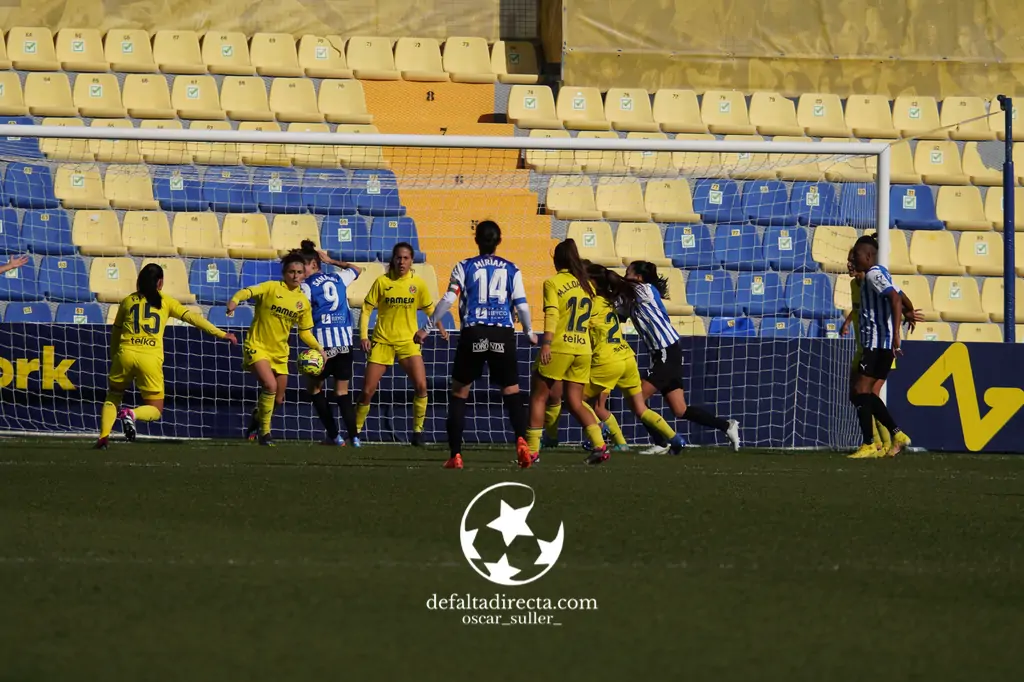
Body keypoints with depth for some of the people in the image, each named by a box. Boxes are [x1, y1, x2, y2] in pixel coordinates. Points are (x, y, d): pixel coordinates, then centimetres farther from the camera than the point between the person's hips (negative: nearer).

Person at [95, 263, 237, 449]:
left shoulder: (128, 301, 15)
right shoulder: (165, 302, 11)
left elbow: (115, 333, 19)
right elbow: (193, 318, 7)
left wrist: (113, 360, 28)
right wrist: (221, 334, 11)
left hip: (126, 354, 2)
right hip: (151, 358, -2)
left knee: (112, 398, 22)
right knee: (155, 411, 10)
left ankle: (104, 436, 0)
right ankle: (131, 414, -22)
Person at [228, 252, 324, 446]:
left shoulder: (303, 302, 4)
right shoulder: (272, 288, -10)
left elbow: (304, 332, 13)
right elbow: (249, 292, -26)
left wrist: (318, 348, -3)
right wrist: (235, 300, -47)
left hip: (280, 352, 6)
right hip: (257, 347, -6)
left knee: (278, 400, 10)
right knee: (270, 385, -26)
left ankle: (258, 416, 44)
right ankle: (264, 432, -10)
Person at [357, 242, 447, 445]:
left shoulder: (418, 283, -1)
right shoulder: (382, 282, -5)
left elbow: (429, 309, 12)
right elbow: (366, 310, -1)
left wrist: (440, 328, 1)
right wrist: (364, 336, -11)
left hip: (408, 341, 0)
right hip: (382, 341, 0)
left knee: (421, 385, -18)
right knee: (368, 391, -2)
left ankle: (417, 432, -5)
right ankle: (355, 431, 15)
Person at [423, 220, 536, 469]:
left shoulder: (464, 267, 6)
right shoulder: (511, 270, 9)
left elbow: (448, 300, -1)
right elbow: (522, 305, 6)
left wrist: (427, 328, 7)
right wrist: (529, 332, 24)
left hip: (473, 334, -1)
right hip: (503, 335, 1)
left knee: (459, 393, 9)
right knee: (511, 391, 8)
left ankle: (455, 455, 4)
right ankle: (521, 439, -18)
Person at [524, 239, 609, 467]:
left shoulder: (553, 283, -3)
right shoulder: (587, 285, 14)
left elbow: (552, 314, -15)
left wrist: (546, 344, -23)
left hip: (559, 347, -5)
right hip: (583, 350, 5)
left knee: (538, 398, 4)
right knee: (575, 403, 10)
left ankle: (531, 450, -1)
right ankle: (600, 446, -4)